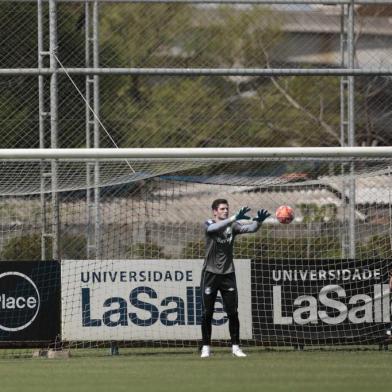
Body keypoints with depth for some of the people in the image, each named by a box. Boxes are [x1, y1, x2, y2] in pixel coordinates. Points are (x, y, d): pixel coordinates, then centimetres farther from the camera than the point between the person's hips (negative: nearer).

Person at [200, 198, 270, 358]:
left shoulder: (233, 225, 2)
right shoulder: (210, 224, -6)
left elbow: (250, 229, -14)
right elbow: (215, 228, -29)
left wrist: (258, 221, -36)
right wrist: (234, 218, -43)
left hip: (228, 274, 2)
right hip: (210, 273, -2)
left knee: (232, 312, 0)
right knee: (207, 313, 2)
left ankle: (235, 347, 6)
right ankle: (206, 347, 10)